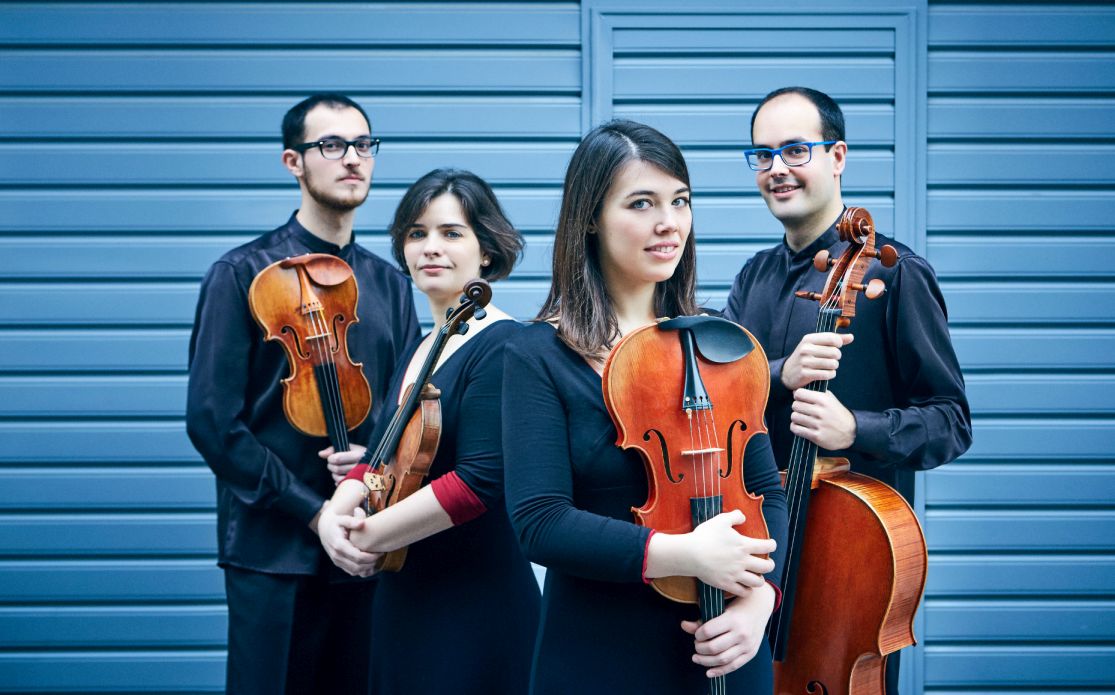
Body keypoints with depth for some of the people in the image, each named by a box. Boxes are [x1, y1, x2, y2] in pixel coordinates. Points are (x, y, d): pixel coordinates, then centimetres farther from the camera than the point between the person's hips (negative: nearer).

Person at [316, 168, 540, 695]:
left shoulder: (501, 347, -15)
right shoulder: (417, 352, 12)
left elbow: (481, 480, -24)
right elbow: (379, 460, 12)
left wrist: (368, 534, -18)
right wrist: (335, 514, -10)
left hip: (474, 607, -8)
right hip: (402, 602, 8)